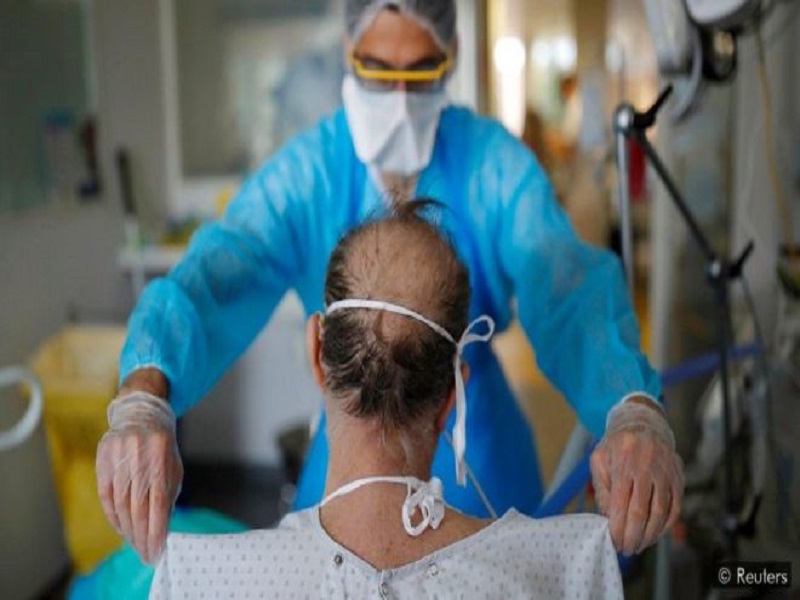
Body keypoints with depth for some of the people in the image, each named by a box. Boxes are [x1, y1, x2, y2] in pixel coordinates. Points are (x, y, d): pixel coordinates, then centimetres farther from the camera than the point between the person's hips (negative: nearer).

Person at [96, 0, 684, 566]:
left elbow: (571, 293, -31)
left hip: (478, 450, 0)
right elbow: (216, 276, -32)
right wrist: (140, 401, -53)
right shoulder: (304, 171, -17)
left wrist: (637, 415, -51)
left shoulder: (496, 164, -17)